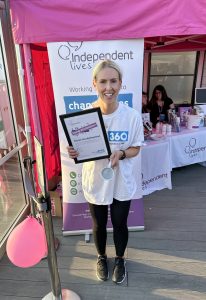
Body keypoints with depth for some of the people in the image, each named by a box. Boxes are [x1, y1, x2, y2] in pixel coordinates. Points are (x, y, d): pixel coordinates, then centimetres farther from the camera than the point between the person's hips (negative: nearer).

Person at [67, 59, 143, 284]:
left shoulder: (132, 116, -15)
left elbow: (135, 149, -4)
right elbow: (80, 149, -4)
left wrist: (121, 153, -26)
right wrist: (73, 153, -27)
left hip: (121, 183, 0)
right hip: (95, 182, 1)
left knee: (120, 225, 20)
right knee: (98, 225, 22)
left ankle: (120, 259, 51)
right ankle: (101, 257, 53)